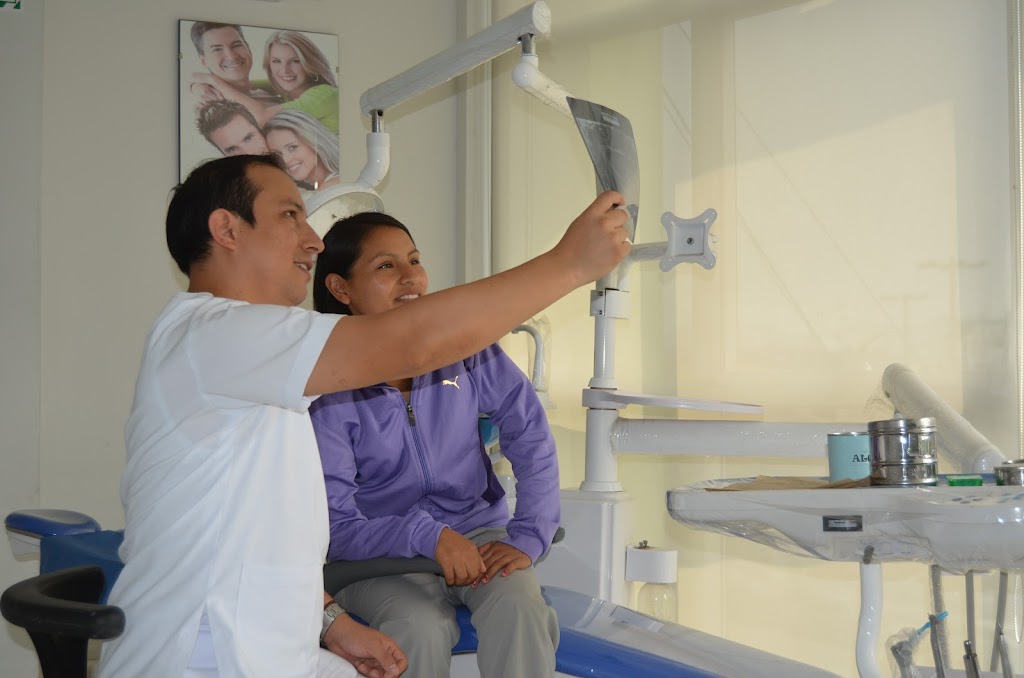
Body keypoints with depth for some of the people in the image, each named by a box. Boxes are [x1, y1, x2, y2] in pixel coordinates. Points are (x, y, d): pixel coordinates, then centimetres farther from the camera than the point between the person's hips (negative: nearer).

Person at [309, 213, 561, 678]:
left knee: (519, 607, -29)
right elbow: (335, 528, -13)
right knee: (420, 628, -33)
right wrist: (428, 536, -26)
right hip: (380, 552, -2)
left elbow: (531, 437, -6)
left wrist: (528, 538, -18)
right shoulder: (326, 391, -11)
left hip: (478, 530, 2)